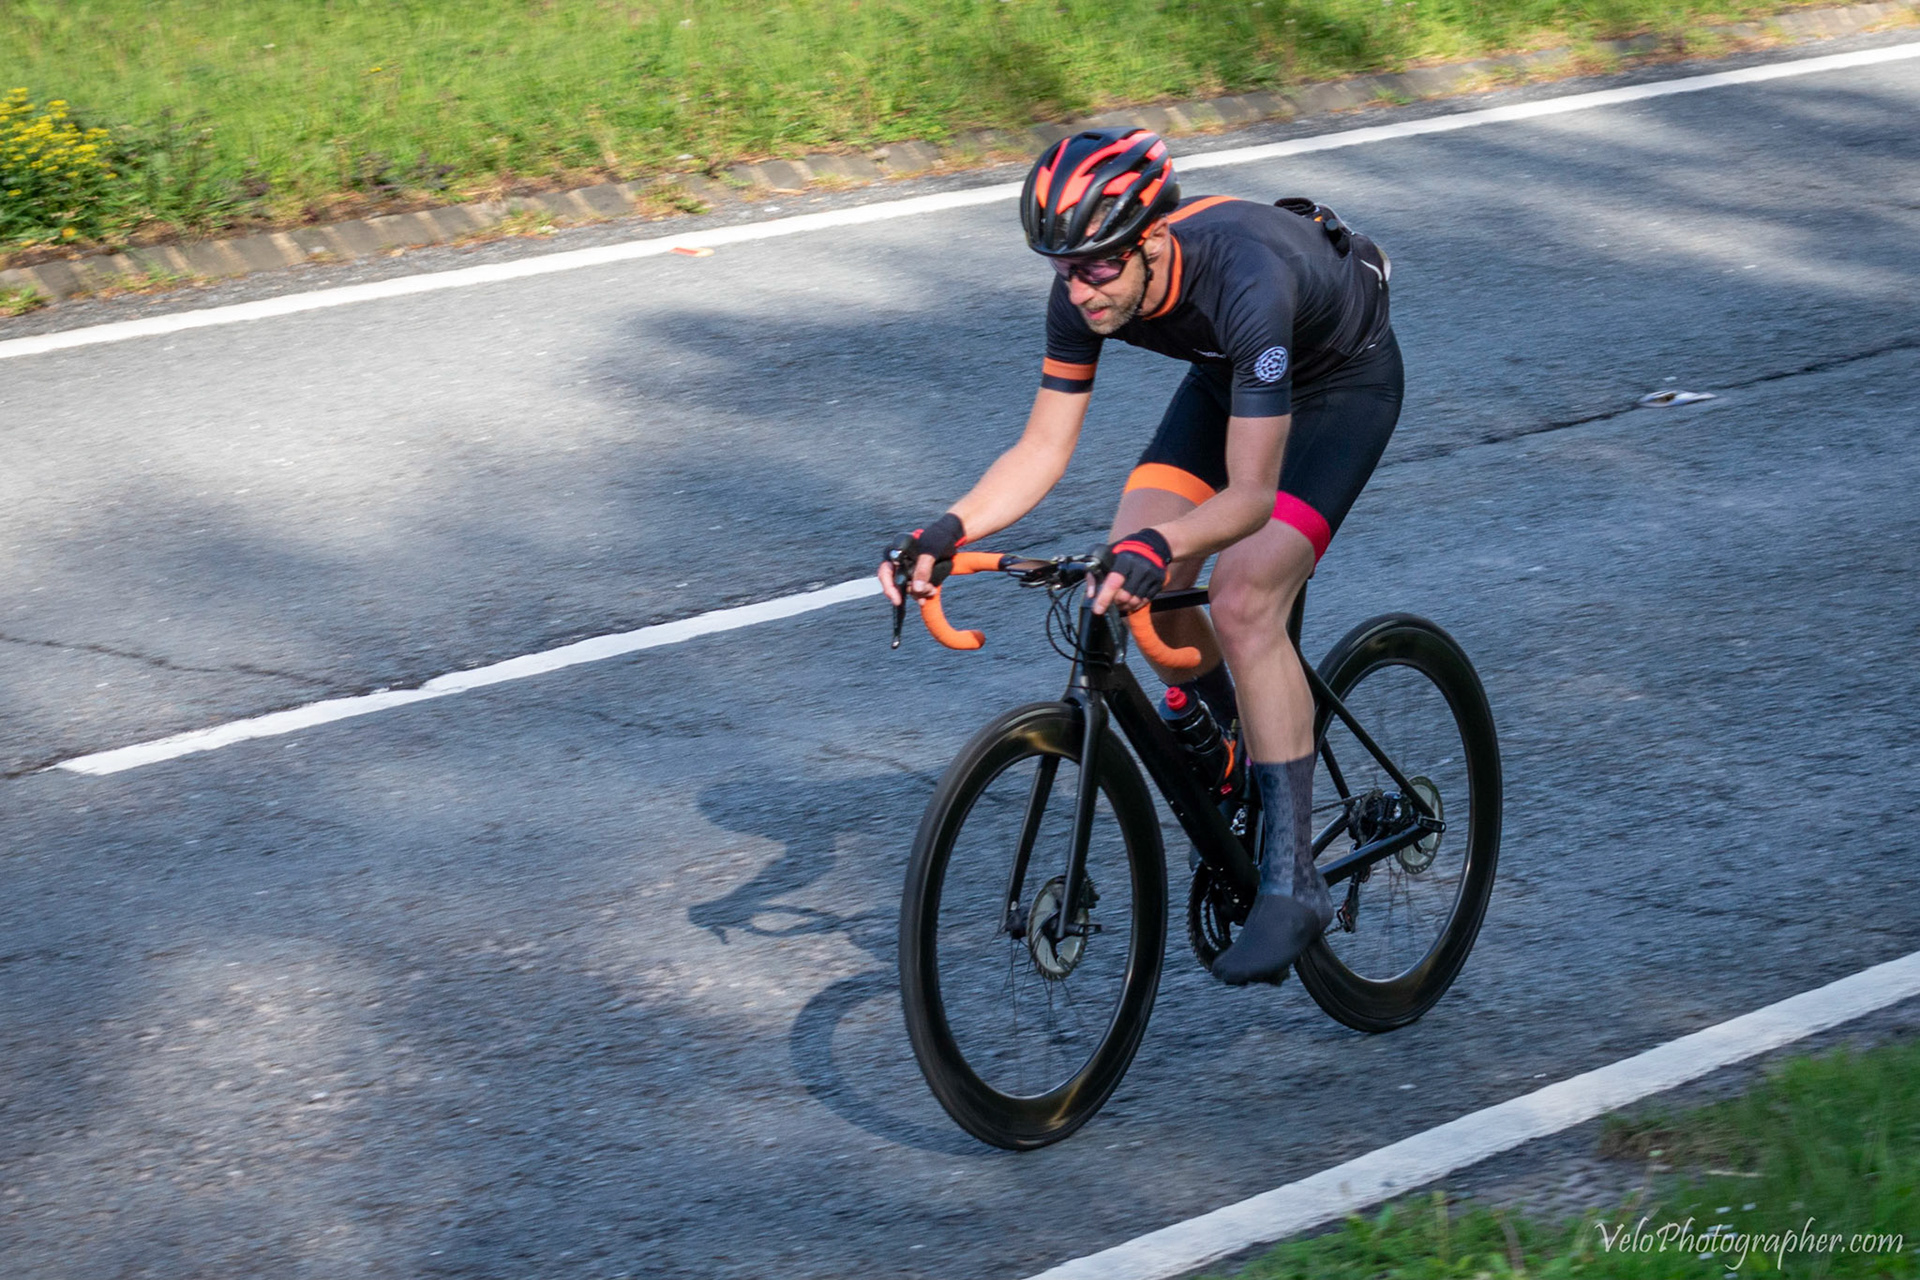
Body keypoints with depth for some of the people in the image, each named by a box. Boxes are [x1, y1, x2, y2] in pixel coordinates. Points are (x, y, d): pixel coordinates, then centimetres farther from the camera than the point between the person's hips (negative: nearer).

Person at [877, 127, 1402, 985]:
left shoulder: (1243, 283, -42)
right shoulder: (1083, 295, -24)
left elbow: (1250, 492, -42)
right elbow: (1042, 450, -15)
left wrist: (1160, 546, -59)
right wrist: (948, 530, -31)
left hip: (1343, 380, -7)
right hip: (1230, 371, 7)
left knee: (1244, 602, -23)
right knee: (1140, 594, -9)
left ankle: (1291, 883, -19)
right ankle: (1240, 753, 19)